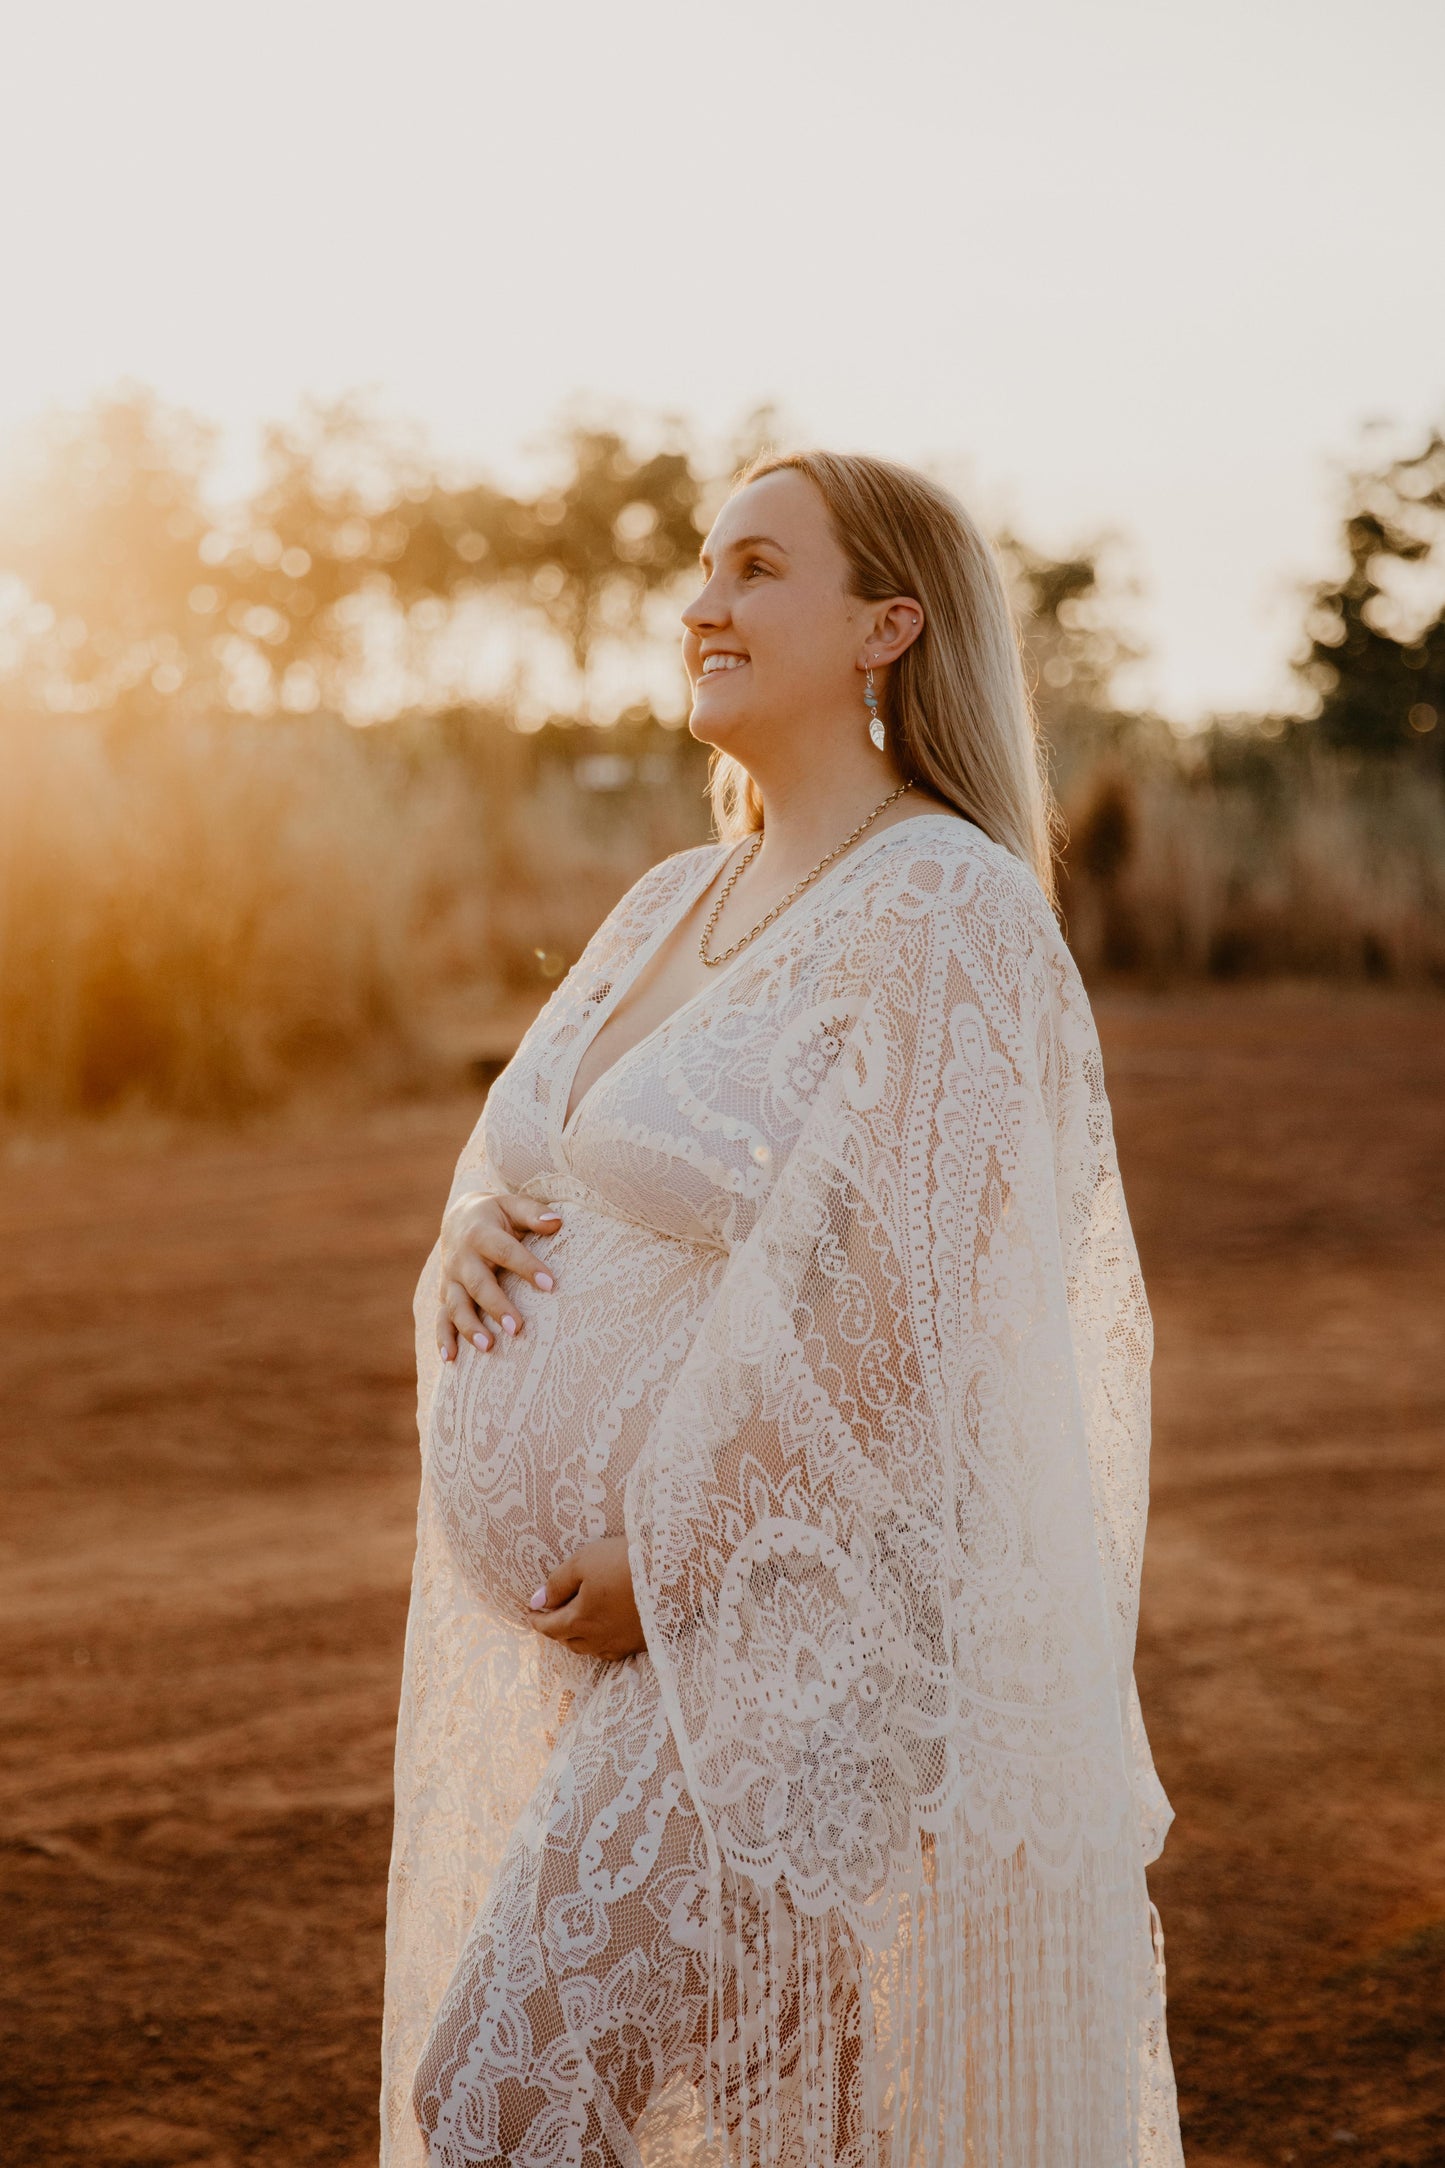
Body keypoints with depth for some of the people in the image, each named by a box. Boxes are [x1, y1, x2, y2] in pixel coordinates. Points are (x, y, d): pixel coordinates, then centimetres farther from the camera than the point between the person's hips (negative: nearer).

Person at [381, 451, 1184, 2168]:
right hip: (649, 1622, 9)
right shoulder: (676, 909, 13)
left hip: (798, 1623, -9)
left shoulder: (948, 914, -14)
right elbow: (531, 1170, 18)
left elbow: (892, 1315, -21)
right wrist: (478, 1235, -5)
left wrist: (666, 1569, -19)